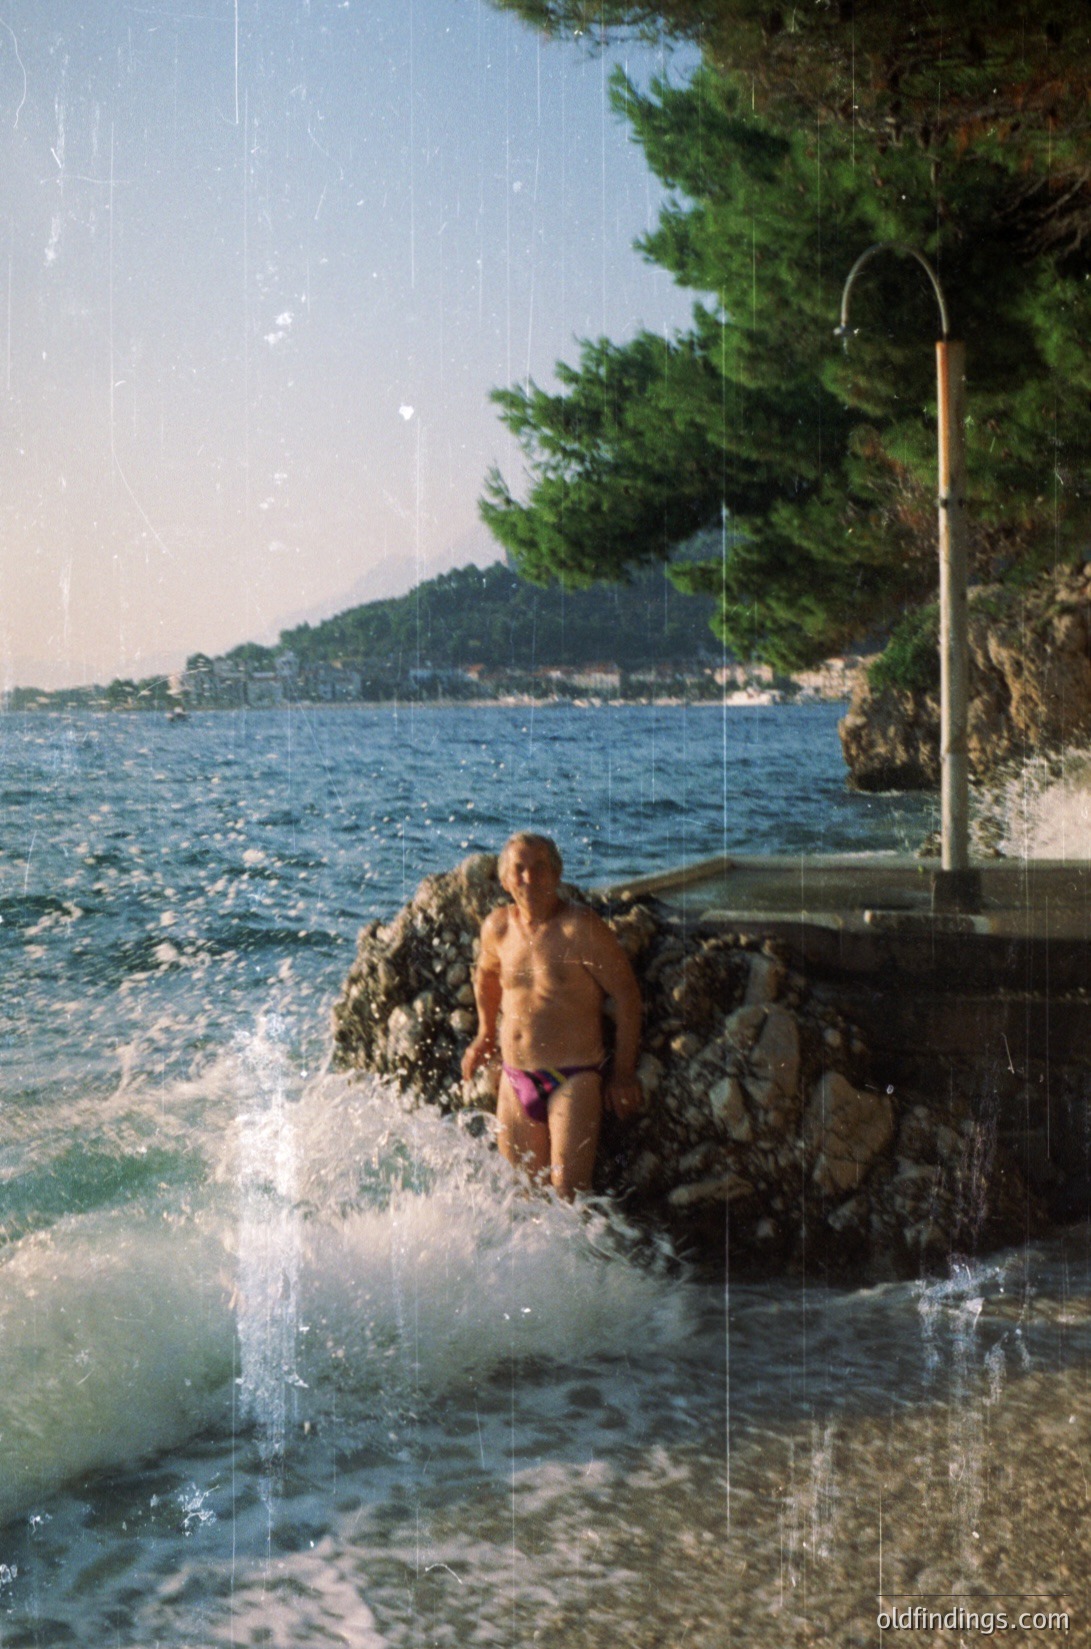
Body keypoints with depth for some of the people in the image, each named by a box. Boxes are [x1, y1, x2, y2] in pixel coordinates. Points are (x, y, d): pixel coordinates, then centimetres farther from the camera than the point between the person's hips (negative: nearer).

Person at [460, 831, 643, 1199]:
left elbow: (626, 994, -8)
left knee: (569, 1193, -14)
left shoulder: (580, 929, -13)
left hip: (574, 1078, -6)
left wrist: (623, 1072, -7)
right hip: (515, 1079, 6)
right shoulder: (497, 927, 4)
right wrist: (485, 1034, 32)